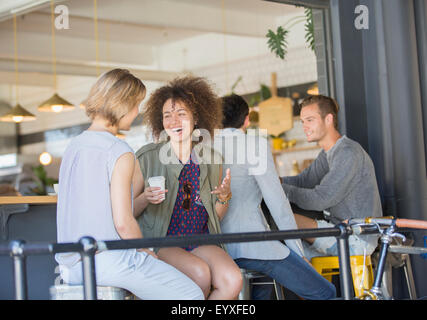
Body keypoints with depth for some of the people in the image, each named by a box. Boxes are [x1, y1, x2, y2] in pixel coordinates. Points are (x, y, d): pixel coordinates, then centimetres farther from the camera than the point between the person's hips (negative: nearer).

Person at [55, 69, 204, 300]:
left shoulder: (74, 146, 10)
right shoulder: (120, 153, -14)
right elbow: (123, 222, -19)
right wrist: (147, 252, -2)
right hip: (108, 261, -9)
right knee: (192, 296, 1)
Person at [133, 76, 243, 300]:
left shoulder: (210, 159, 10)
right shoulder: (147, 157, -1)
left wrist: (224, 197, -3)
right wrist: (145, 198, -20)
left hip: (200, 241, 3)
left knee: (233, 281, -25)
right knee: (201, 273, -31)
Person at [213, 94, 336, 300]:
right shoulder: (255, 143, -6)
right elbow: (276, 200, -10)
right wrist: (297, 250, -3)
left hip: (218, 246, 8)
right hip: (251, 244, -8)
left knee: (261, 289, 37)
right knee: (325, 293, -1)